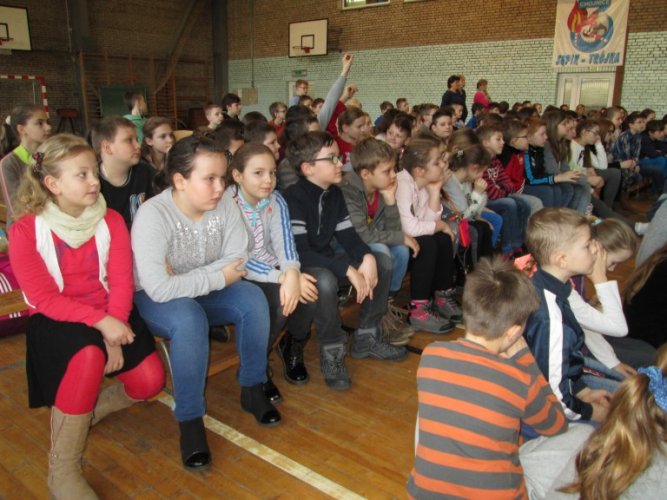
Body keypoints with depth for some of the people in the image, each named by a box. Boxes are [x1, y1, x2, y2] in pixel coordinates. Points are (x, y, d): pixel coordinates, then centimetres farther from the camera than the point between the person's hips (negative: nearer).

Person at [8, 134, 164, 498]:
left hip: (110, 316, 4)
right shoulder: (26, 230, -11)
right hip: (56, 320, -4)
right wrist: (100, 322, -28)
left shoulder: (111, 221, -1)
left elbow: (121, 282, -6)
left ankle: (85, 414, 15)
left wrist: (114, 335, -21)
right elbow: (44, 298, -15)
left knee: (150, 380, -15)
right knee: (88, 354, -36)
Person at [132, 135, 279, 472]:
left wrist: (185, 279, -24)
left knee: (253, 299, -20)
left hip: (205, 292, 5)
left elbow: (238, 260, -13)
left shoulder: (224, 206, -13)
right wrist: (217, 276, -27)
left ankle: (252, 389, 1)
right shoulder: (152, 215, -28)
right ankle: (190, 420, -17)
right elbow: (158, 288, -35)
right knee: (189, 318, -35)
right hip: (155, 300, -5)